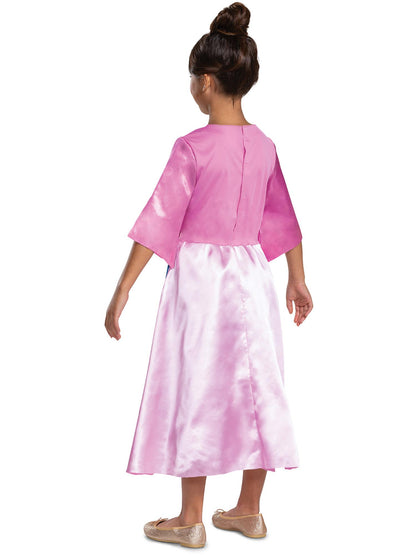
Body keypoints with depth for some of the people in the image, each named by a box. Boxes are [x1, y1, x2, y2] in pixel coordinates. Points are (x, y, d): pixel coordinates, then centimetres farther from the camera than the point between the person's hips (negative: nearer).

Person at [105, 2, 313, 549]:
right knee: (254, 387, 12)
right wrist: (298, 280, 22)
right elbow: (283, 220, 12)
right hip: (252, 276, 6)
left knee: (196, 392, 4)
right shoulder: (263, 144, 4)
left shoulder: (193, 147, -14)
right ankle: (249, 511, 24)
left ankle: (190, 520, 15)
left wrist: (122, 292, -11)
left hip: (200, 277, -5)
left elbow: (159, 222, -15)